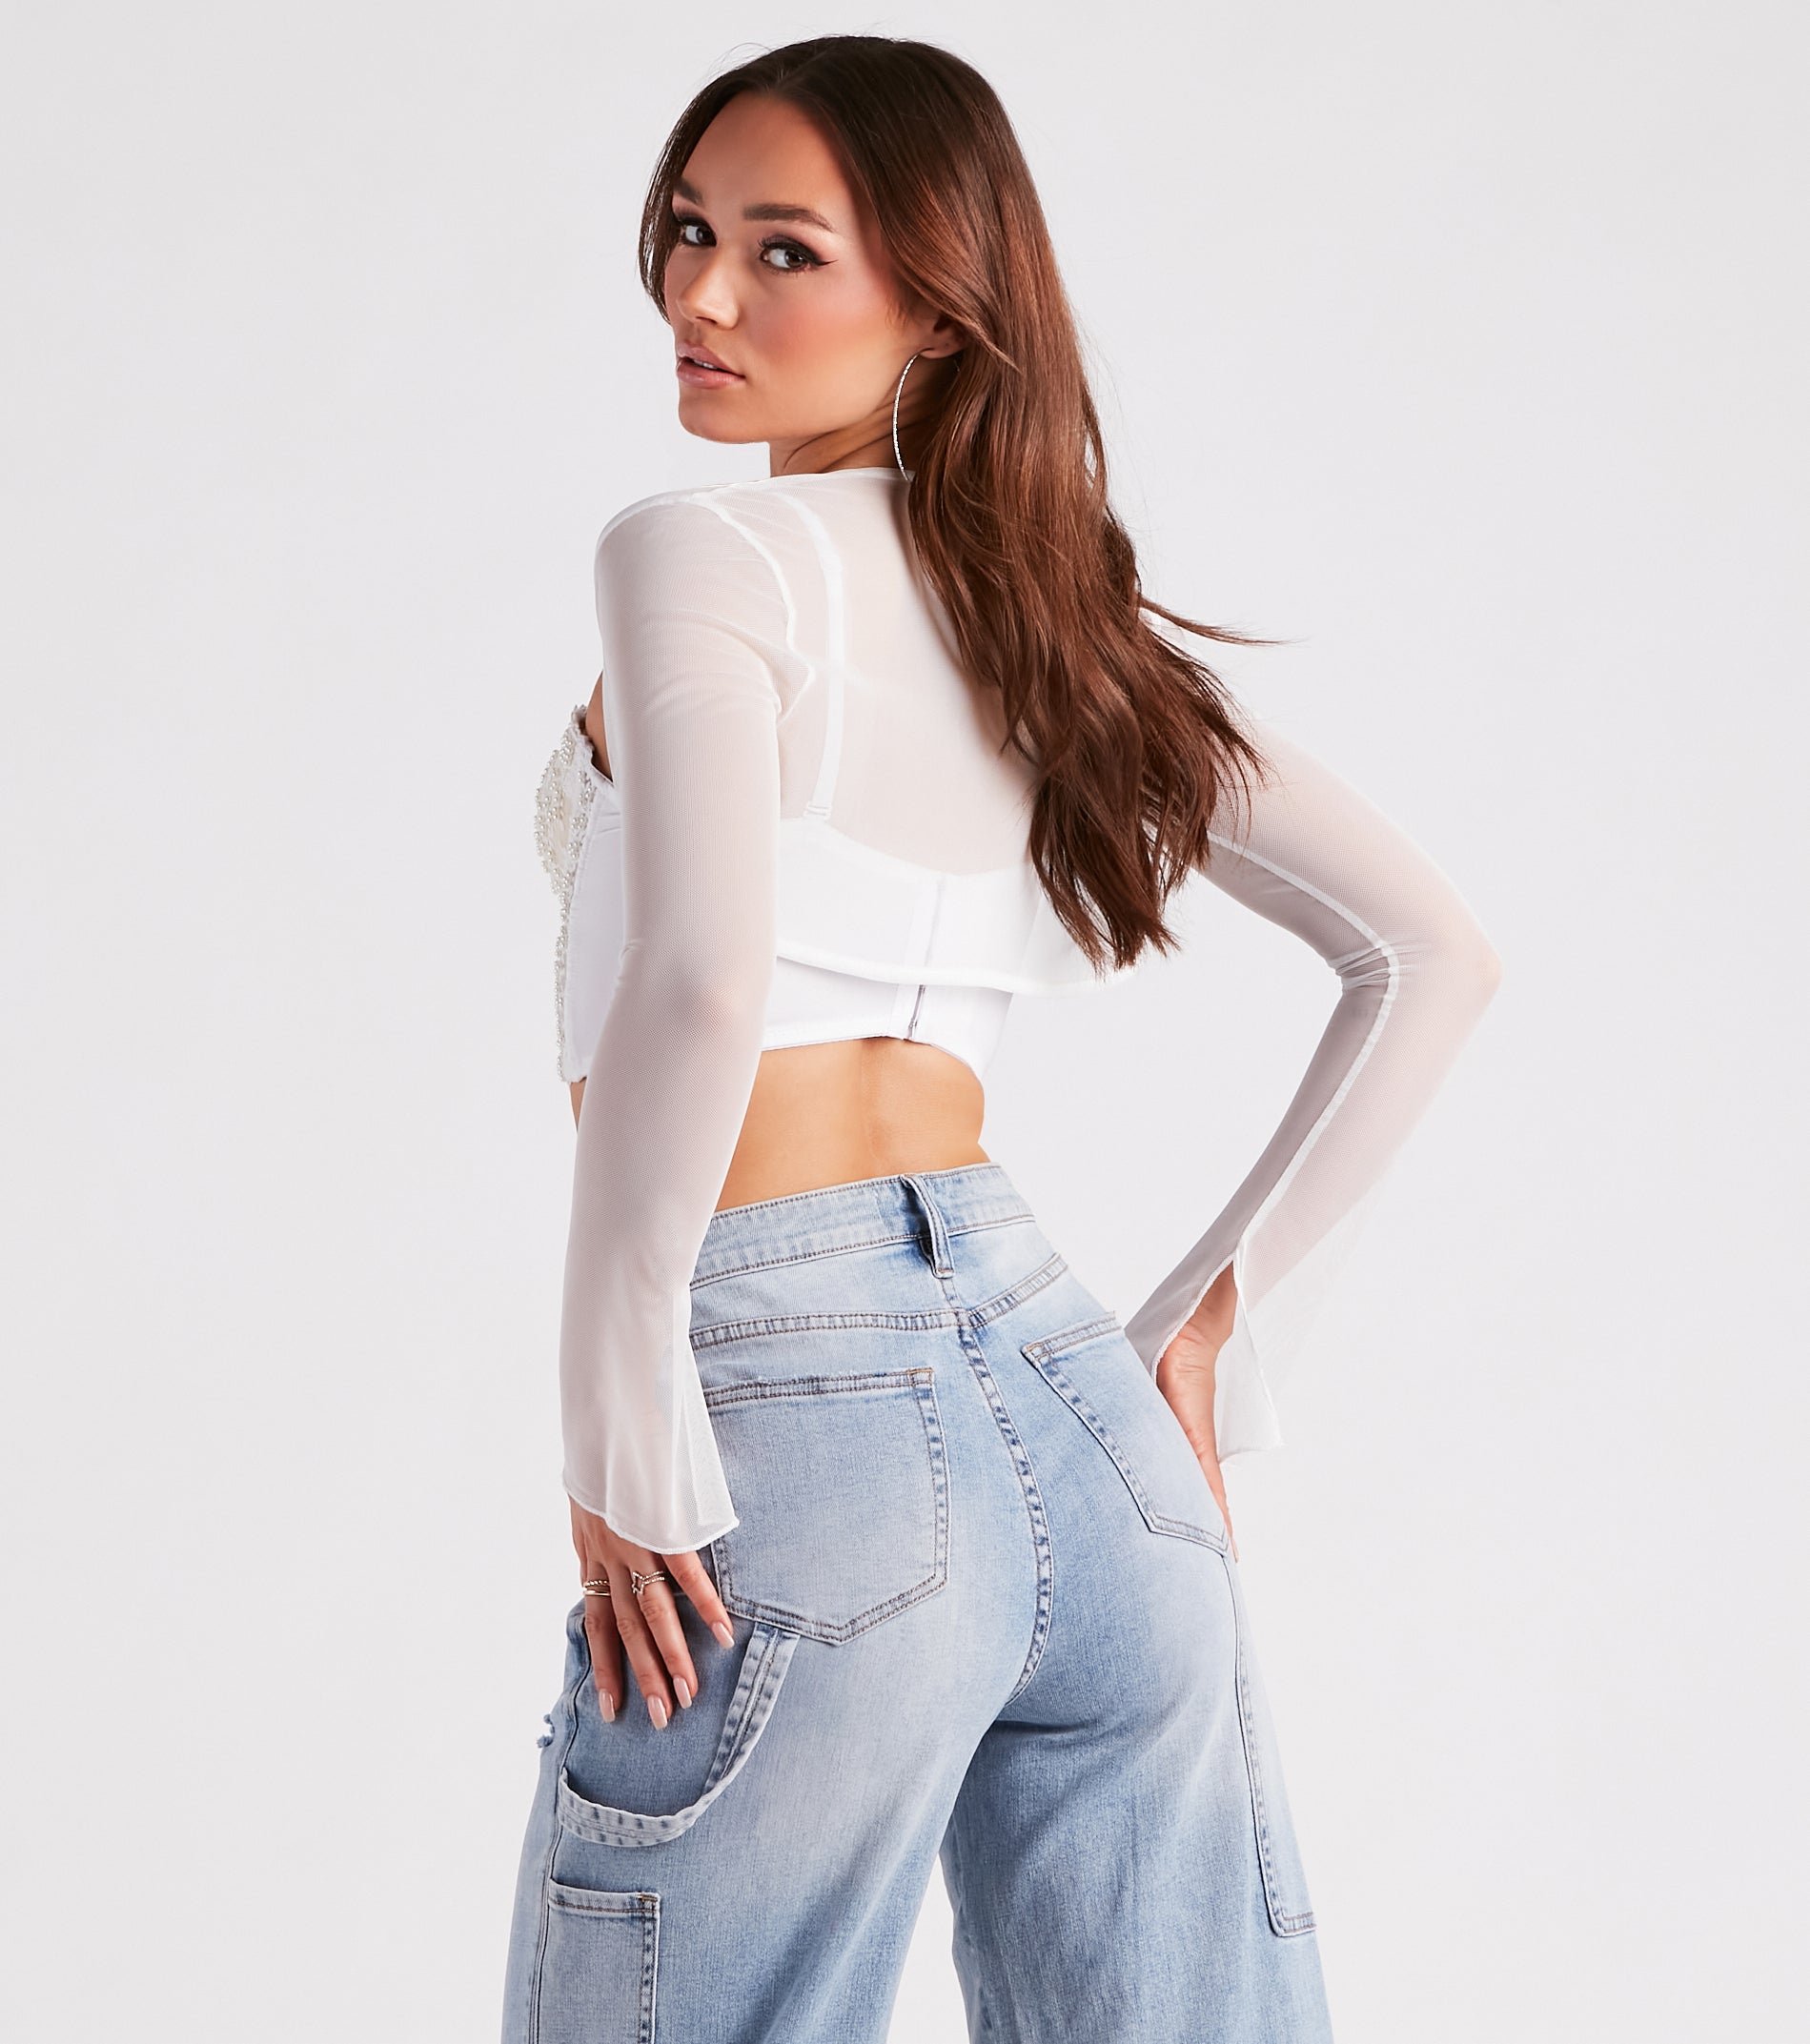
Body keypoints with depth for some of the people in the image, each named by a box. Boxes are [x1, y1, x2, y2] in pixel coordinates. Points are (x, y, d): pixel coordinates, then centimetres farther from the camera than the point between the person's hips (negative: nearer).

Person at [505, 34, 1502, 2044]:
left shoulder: (702, 551, -6)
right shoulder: (1069, 612, 14)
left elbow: (697, 977, -23)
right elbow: (1432, 955, 16)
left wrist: (617, 1435, -15)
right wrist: (1214, 1324, 14)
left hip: (798, 1416, -7)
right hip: (1074, 1405, 7)